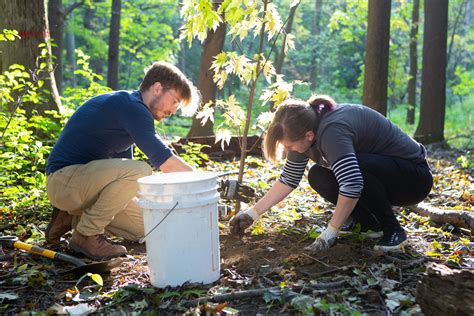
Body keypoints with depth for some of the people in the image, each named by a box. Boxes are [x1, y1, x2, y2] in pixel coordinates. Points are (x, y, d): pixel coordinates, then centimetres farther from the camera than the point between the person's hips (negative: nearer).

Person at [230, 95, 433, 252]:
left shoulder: (331, 131, -33)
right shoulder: (306, 129, -5)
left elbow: (352, 184, -42)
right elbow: (288, 180, 1)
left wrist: (329, 234, -34)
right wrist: (252, 214, -2)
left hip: (414, 176, -8)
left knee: (356, 165, -34)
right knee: (318, 177, -7)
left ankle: (392, 229, -14)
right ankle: (369, 223, 6)